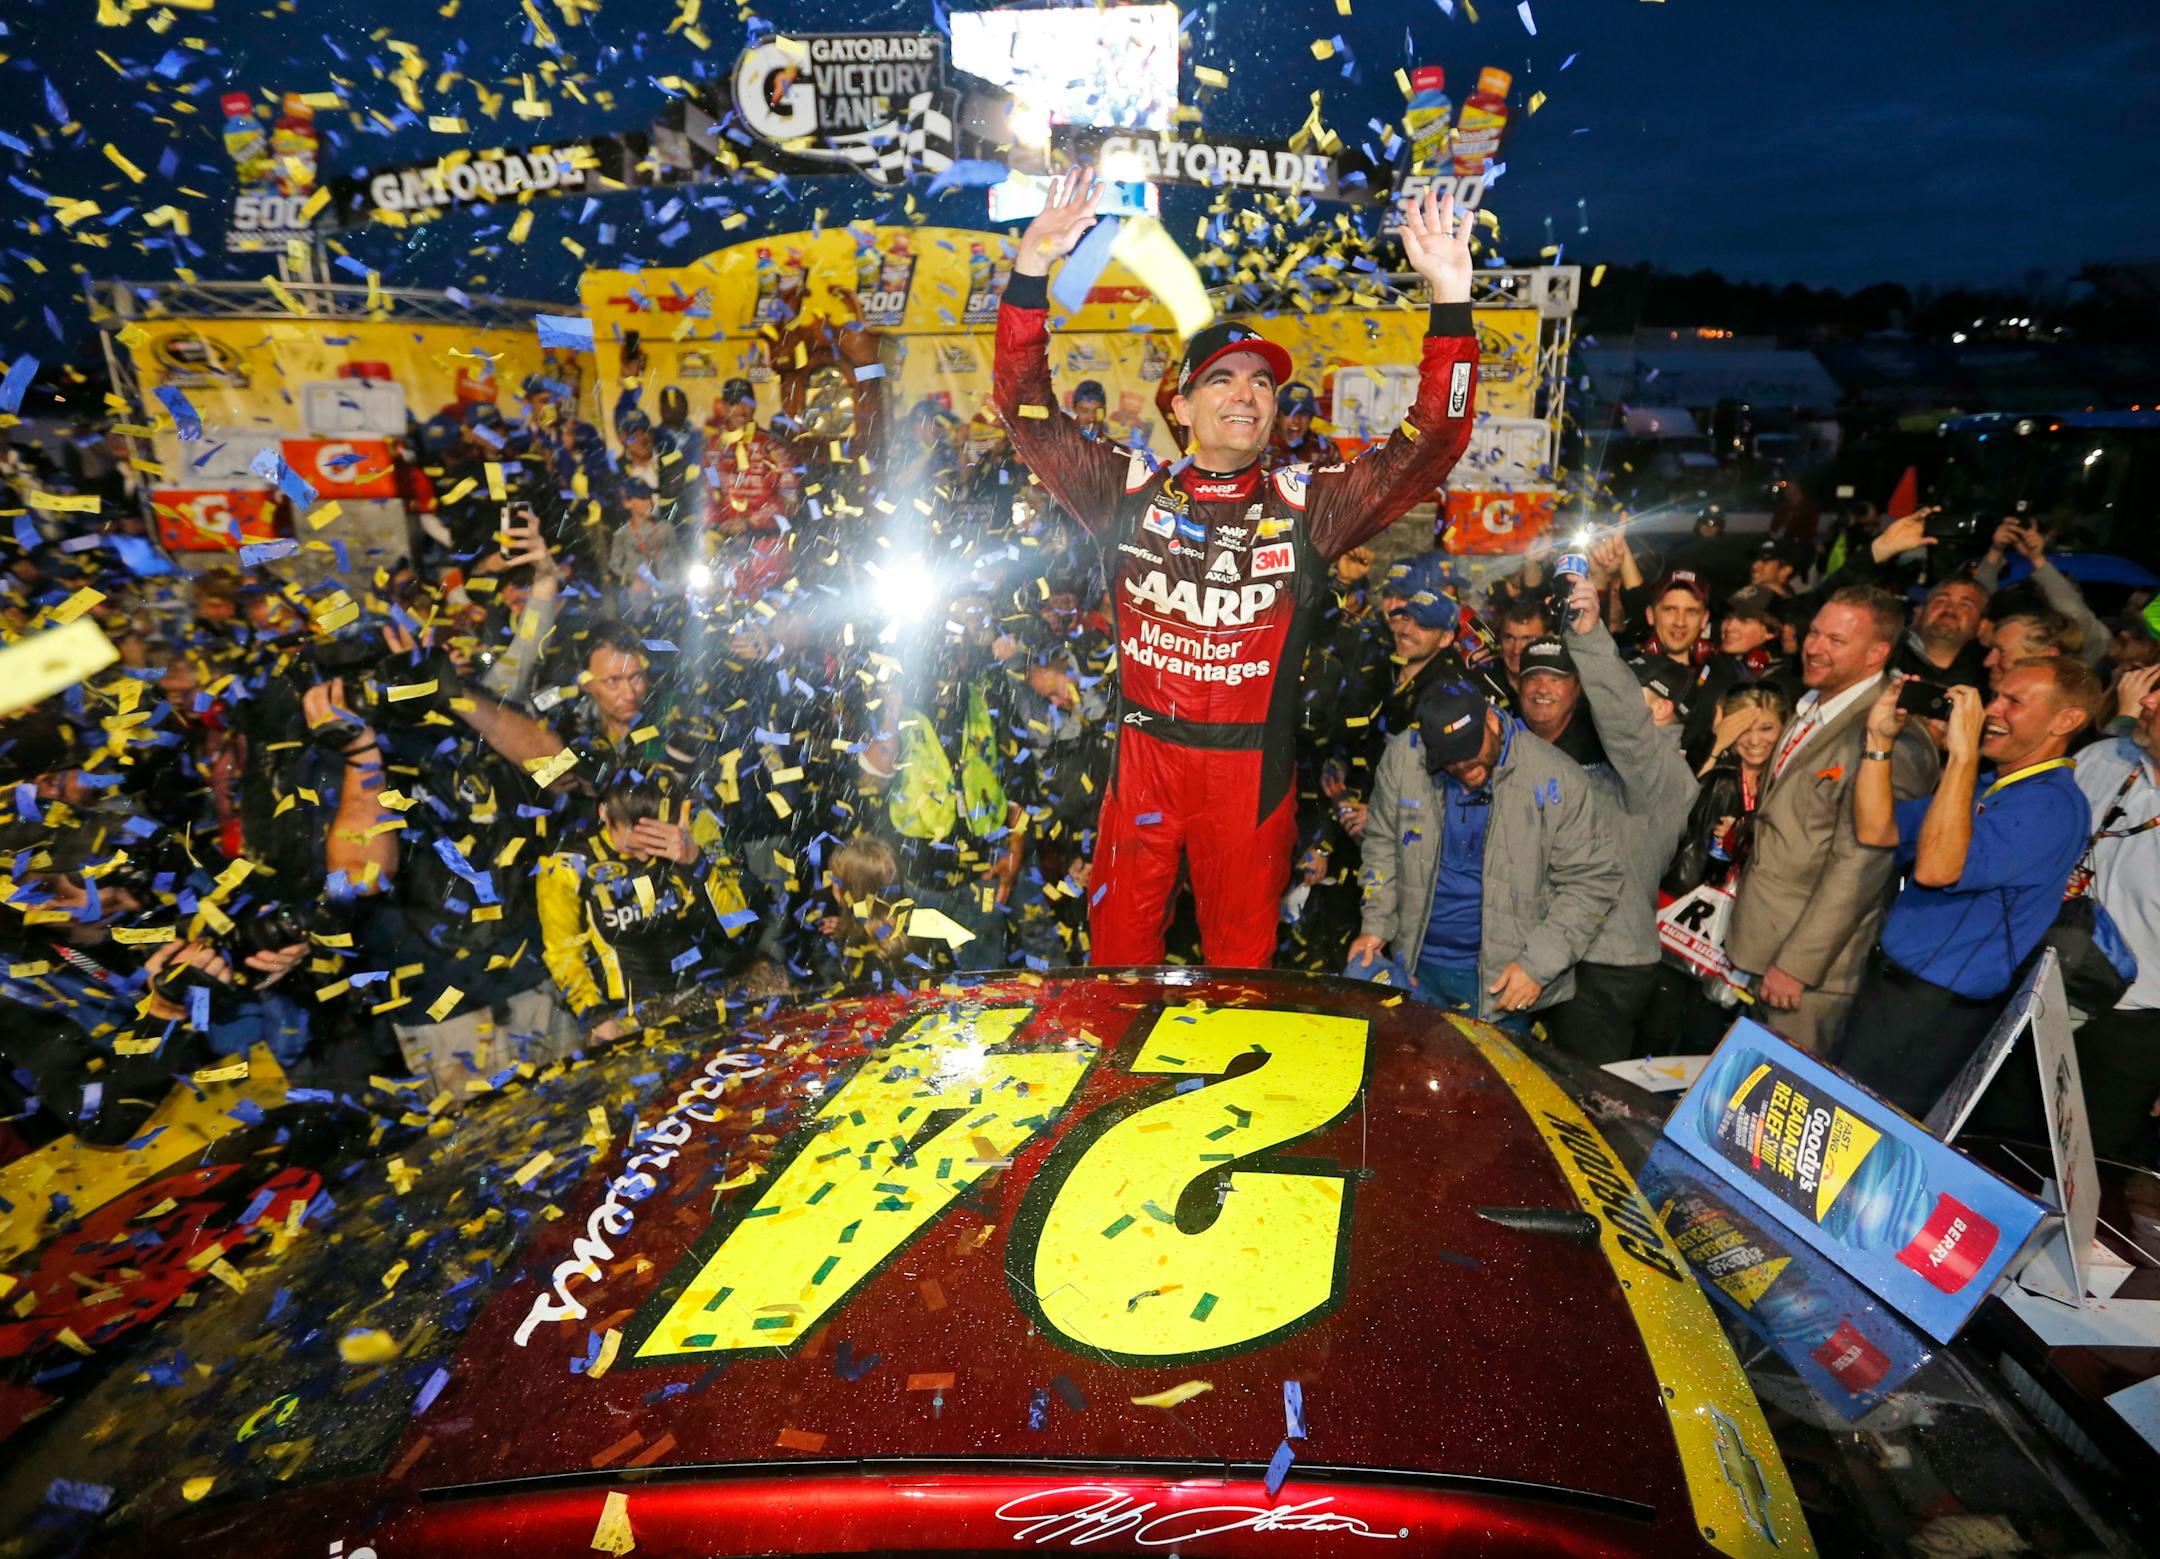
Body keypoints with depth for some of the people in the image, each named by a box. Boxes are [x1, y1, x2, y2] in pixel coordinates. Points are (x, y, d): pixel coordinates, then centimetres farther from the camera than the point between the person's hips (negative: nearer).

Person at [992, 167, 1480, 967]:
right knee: (1119, 951, 12)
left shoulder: (1308, 505, 1)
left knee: (1243, 956, 14)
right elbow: (1027, 410, 1)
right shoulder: (1132, 492, 2)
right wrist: (1032, 265, -8)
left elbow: (1430, 442, -5)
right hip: (1142, 753, 0)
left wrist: (1450, 299, -15)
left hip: (1253, 768, 0)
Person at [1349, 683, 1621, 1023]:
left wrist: (1539, 964, -14)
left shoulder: (1557, 781, -16)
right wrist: (1376, 924, -2)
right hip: (1415, 965, 3)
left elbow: (1593, 880, -9)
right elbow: (1383, 844, 5)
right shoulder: (1403, 756, -8)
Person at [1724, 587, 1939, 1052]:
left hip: (1811, 965, -8)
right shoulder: (1809, 709, 10)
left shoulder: (1894, 740, -19)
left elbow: (1859, 865, -22)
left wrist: (1796, 963, -19)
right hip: (1754, 944, 8)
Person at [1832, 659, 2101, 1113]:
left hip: (1934, 1010, -9)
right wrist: (1880, 737, -1)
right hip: (1888, 982, 9)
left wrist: (1963, 755, -28)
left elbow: (1936, 869, -31)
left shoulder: (2053, 804, -16)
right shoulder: (1983, 788, 13)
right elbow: (1875, 830, 5)